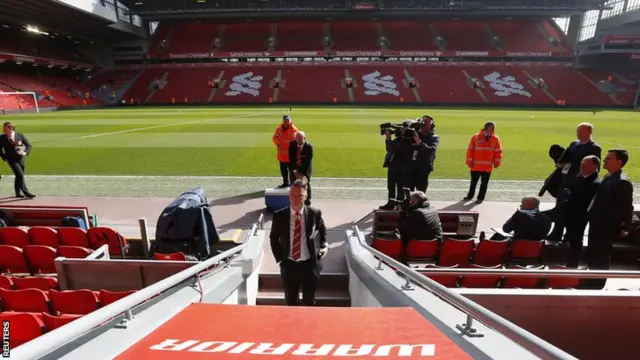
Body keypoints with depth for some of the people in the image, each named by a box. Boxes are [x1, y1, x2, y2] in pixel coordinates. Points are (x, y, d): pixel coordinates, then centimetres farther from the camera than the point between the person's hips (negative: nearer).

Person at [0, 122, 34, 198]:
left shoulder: (20, 136, -2)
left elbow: (29, 145, 5)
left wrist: (25, 152, -10)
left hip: (21, 158, 2)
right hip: (12, 160, -2)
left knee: (18, 176, 13)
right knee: (20, 175, -14)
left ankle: (18, 192, 27)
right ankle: (26, 193, -11)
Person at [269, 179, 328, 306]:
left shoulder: (315, 213, -7)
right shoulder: (279, 215, -7)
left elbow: (323, 231, 11)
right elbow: (273, 238, 7)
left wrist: (324, 245, -5)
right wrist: (280, 258, 0)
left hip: (310, 264, 0)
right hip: (289, 265, 0)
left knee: (309, 301, 19)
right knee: (291, 301, 18)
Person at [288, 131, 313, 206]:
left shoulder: (309, 147, -16)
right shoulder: (292, 144, -8)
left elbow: (308, 162, -15)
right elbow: (291, 158, -6)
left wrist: (301, 173, -17)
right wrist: (294, 170, -12)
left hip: (305, 170, -2)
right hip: (294, 169, 3)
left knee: (306, 186, 4)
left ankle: (307, 204, 16)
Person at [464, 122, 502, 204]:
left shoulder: (496, 139, 2)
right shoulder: (476, 137, -4)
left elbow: (498, 151, 5)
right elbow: (470, 150, -2)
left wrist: (496, 162, -2)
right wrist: (469, 161, -3)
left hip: (488, 167, 1)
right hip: (476, 165, -1)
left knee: (484, 183, 5)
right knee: (473, 182, 12)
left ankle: (480, 198, 16)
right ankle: (470, 195, 28)